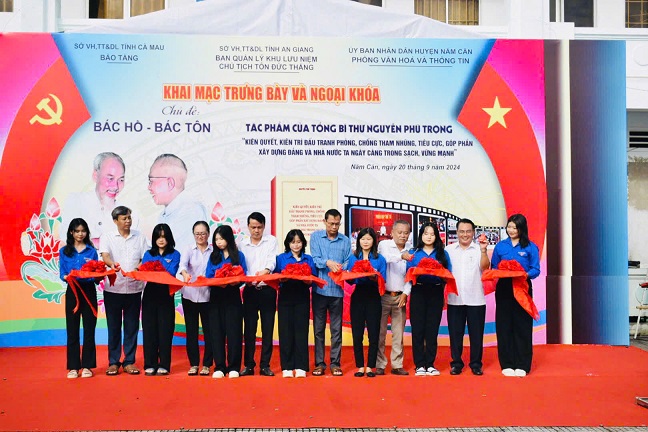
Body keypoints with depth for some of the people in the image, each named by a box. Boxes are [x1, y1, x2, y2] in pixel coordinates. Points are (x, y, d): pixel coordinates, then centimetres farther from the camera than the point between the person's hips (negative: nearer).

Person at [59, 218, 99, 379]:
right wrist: (68, 277, -20)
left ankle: (87, 366, 10)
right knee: (72, 330, 3)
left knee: (89, 329, 2)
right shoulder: (64, 251, 7)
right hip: (72, 292, 0)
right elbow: (62, 275, 0)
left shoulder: (92, 251, 6)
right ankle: (73, 367, 12)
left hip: (89, 291, 0)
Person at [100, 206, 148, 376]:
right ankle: (113, 362, 15)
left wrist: (137, 269, -15)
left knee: (132, 326, 6)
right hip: (113, 288, -1)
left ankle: (129, 361, 15)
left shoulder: (139, 236, 9)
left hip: (134, 288, 2)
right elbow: (105, 256, -13)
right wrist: (112, 264, -36)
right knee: (113, 326, 5)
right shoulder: (107, 237, 3)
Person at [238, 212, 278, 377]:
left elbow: (272, 261, -12)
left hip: (267, 289, -1)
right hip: (249, 290, 1)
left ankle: (265, 365, 9)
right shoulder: (242, 244, 9)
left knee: (267, 329, 1)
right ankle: (248, 365, 14)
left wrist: (265, 271, -31)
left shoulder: (271, 241, 4)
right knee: (249, 329, 4)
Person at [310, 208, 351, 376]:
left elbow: (348, 262, 3)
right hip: (319, 288, 0)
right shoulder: (316, 236, 5)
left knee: (336, 329, 6)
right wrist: (328, 263, -24)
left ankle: (335, 363, 14)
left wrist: (342, 269, -18)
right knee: (318, 328, 6)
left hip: (337, 289, 1)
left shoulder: (345, 240, 8)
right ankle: (319, 363, 15)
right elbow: (315, 259, -6)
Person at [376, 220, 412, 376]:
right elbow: (387, 257, -24)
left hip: (400, 297, 3)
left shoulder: (411, 249, 7)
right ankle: (379, 365, 10)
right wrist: (401, 256, -41)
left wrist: (405, 293, -3)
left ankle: (397, 365, 16)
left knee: (398, 334, 7)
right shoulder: (384, 245, -2)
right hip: (383, 295, -3)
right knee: (380, 332, 1)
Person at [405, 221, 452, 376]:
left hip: (436, 293, 1)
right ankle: (419, 365, 5)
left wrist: (438, 273, -15)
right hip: (418, 292, 0)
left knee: (432, 329, 2)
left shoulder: (442, 253, 11)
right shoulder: (414, 253, 11)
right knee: (418, 329, -1)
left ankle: (430, 364, 11)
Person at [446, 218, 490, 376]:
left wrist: (483, 250, -24)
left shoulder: (479, 249, 3)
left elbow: (485, 266, -12)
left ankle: (476, 364, 18)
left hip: (476, 299, -1)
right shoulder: (449, 250, 7)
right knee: (455, 333, 6)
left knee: (476, 334, 6)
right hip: (455, 299, 1)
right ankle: (456, 363, 17)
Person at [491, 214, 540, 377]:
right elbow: (493, 268, 8)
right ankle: (507, 364, 11)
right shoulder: (500, 246, 8)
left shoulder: (531, 247, 2)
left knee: (522, 326, 1)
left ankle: (522, 365, 9)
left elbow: (536, 270, -3)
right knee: (504, 326, 3)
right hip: (503, 289, 2)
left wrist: (525, 274, -22)